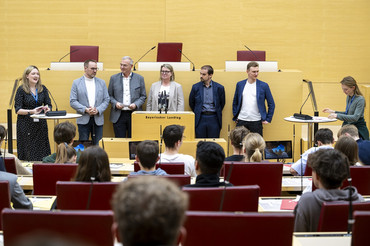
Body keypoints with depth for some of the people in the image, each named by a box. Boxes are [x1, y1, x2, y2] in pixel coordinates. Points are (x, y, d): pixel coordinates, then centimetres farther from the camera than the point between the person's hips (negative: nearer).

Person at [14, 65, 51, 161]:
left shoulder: (43, 88, 9)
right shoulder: (21, 90, -3)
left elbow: (49, 105, 10)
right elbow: (18, 110, -6)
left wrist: (47, 108, -14)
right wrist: (31, 111, -22)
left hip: (40, 124, 4)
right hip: (26, 124, -3)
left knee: (42, 152, 1)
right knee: (28, 154, -4)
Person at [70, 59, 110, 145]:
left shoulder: (102, 83, 10)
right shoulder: (76, 83, 3)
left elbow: (106, 100, 7)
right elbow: (72, 101, -2)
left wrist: (98, 110, -10)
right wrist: (85, 109, -15)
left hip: (98, 120, 2)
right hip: (83, 120, -2)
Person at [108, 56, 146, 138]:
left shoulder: (139, 78, 7)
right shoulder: (114, 78, 9)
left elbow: (143, 96, 7)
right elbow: (110, 95, 10)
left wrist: (136, 104, -10)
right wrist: (115, 103, -9)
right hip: (118, 115, 0)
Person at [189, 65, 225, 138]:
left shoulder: (219, 88, 0)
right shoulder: (196, 87, 3)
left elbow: (222, 103, 12)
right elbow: (191, 103, 13)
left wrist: (217, 113, 10)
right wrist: (197, 113, 12)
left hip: (214, 119, -1)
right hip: (200, 119, 1)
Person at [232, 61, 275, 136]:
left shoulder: (264, 86, 1)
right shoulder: (240, 84, 8)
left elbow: (271, 104, 5)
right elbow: (235, 102, 16)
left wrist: (268, 119, 1)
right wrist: (235, 117, 9)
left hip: (256, 122, -2)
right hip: (241, 121, 2)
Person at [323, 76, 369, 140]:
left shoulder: (360, 99, -16)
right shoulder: (348, 97, 8)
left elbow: (355, 117, -27)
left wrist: (337, 116, -33)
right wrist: (333, 112, 10)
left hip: (358, 129, -7)